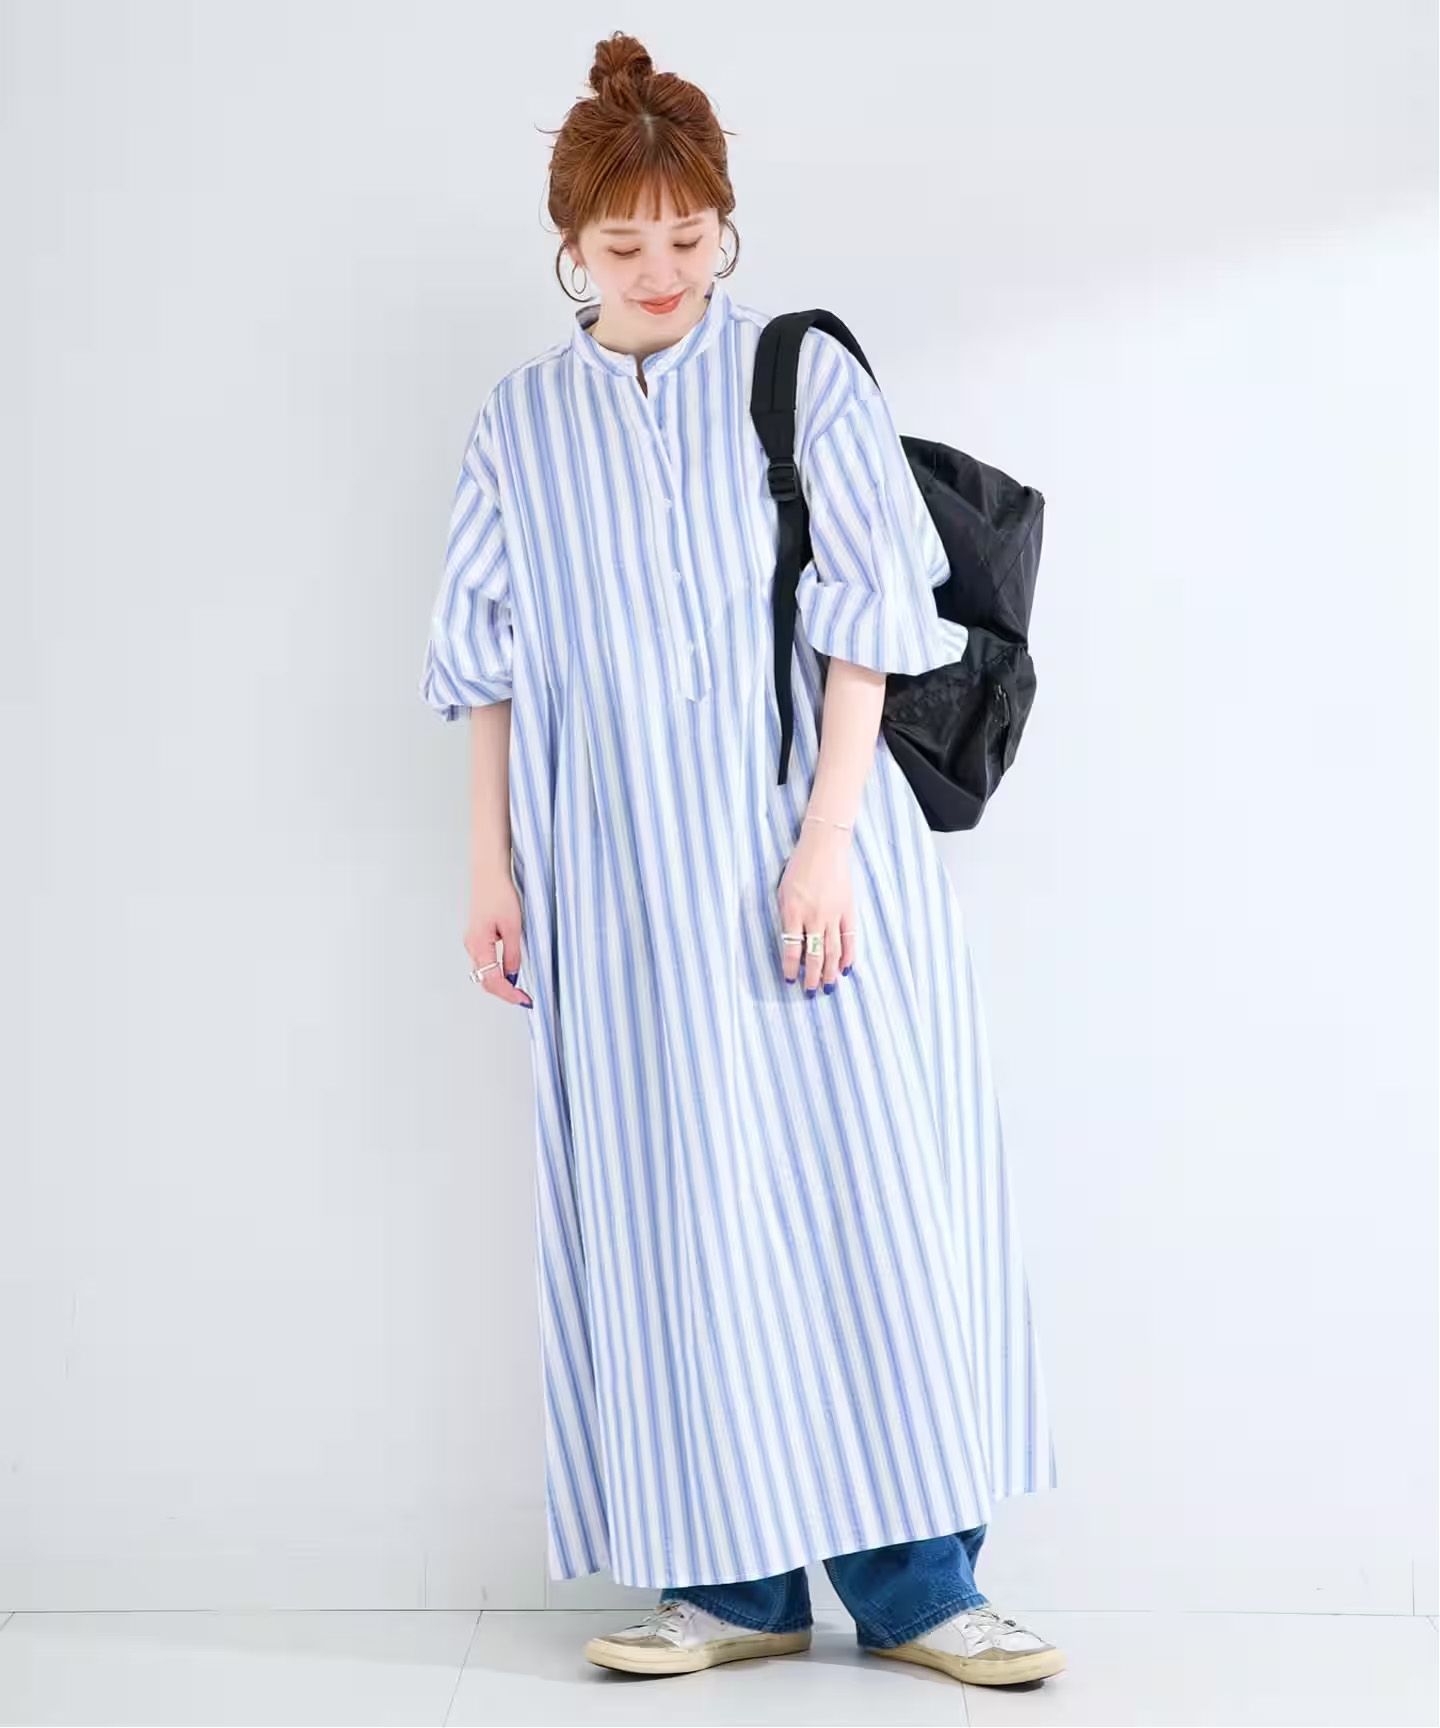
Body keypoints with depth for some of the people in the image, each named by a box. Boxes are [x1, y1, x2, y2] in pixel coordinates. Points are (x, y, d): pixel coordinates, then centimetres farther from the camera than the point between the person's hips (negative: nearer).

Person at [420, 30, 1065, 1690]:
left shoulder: (805, 380, 2)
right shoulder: (518, 430, 9)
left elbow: (864, 623, -2)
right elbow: (492, 671, 10)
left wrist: (825, 842, -10)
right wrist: (492, 872, 6)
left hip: (805, 856, -2)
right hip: (622, 889, 2)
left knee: (864, 1192, -1)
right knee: (675, 1221, 3)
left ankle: (912, 1578, 11)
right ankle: (733, 1579, 14)